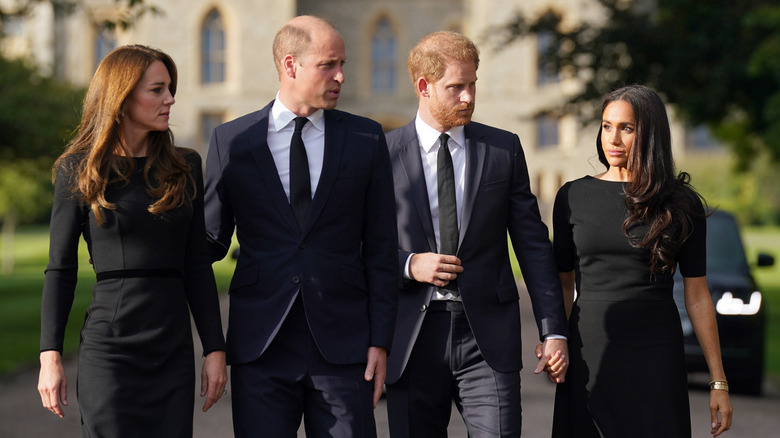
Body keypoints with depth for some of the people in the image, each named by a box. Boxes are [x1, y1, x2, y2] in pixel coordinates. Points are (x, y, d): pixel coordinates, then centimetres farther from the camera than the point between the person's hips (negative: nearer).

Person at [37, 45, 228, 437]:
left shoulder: (185, 167, 9)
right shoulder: (79, 170, 0)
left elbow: (197, 265, 10)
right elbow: (60, 269, 1)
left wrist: (215, 349, 5)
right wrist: (50, 356, -5)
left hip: (174, 349, 3)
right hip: (109, 345, -3)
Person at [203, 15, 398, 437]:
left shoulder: (366, 138, 6)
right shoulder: (231, 141, 5)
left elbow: (381, 248, 5)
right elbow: (211, 241, 11)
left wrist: (380, 339, 0)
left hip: (342, 343, 0)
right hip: (260, 345, 0)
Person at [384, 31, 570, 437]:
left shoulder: (504, 149, 7)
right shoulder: (384, 154, 2)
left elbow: (533, 244, 7)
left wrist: (553, 331, 1)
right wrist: (408, 265, -12)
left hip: (488, 338, 0)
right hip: (411, 339, 0)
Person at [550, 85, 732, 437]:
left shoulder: (680, 204, 2)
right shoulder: (573, 197, 5)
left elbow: (697, 296, 4)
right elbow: (563, 285, 9)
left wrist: (719, 382, 3)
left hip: (656, 353, -1)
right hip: (590, 355, 1)